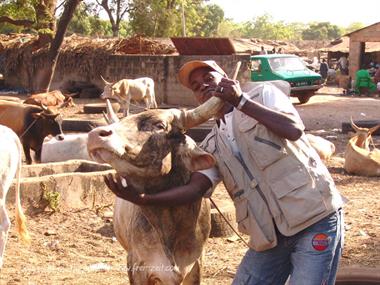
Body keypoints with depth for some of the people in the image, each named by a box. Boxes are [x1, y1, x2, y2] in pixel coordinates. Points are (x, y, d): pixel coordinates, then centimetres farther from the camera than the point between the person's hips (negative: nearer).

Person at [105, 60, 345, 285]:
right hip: (269, 237, 6)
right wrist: (141, 198, -18)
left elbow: (294, 129, -16)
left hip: (316, 220, -5)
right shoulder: (212, 146, 12)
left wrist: (240, 101, -17)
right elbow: (195, 188, -5)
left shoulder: (263, 94, 2)